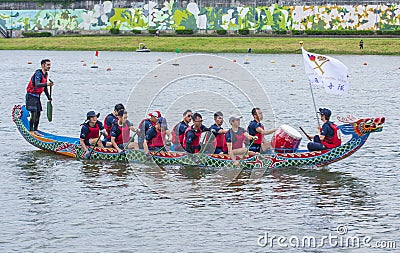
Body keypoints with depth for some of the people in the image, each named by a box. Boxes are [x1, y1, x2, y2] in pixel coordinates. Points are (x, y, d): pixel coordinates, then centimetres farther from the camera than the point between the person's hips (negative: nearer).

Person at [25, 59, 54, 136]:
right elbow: (37, 85, -36)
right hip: (31, 96, -9)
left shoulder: (45, 74, 10)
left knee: (38, 113, 11)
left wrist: (49, 97, 24)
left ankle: (35, 130, 18)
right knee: (34, 113, -15)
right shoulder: (38, 74, -19)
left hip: (37, 96, 9)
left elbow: (44, 87, 22)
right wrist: (46, 84, -50)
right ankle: (31, 131, -13)